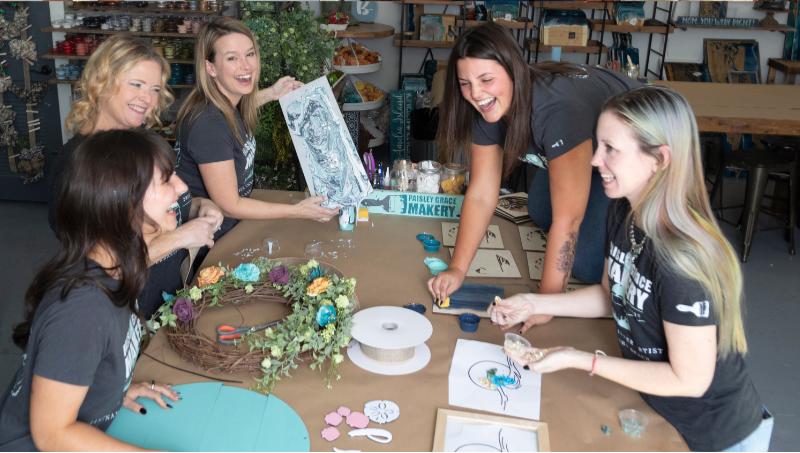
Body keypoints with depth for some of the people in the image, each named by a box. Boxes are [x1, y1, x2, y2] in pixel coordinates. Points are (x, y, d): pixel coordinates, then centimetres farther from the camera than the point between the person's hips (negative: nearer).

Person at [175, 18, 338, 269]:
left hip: (229, 229, 8)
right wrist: (297, 211, -19)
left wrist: (270, 94, 13)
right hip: (207, 246, -8)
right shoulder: (209, 125, -29)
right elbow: (228, 205, -23)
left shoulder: (226, 101, -3)